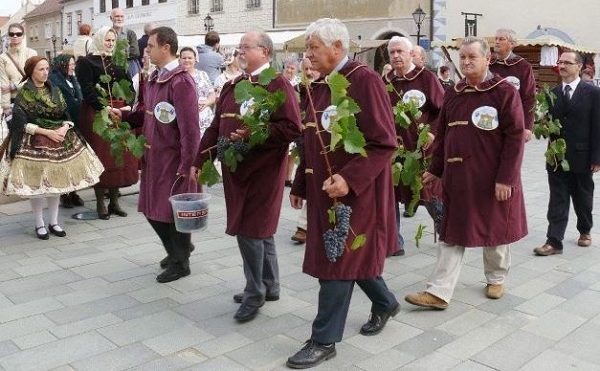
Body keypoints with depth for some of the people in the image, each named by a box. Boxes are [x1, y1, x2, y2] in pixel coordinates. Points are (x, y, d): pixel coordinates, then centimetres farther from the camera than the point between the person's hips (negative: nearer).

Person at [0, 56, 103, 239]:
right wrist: (47, 132, -17)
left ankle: (53, 222, 18)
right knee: (36, 185, 0)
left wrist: (64, 128, -14)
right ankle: (39, 224, 13)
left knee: (56, 182, 7)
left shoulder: (55, 91, 9)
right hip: (34, 145, -4)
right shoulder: (23, 94, -4)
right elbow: (21, 123, -10)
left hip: (59, 142, 4)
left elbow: (66, 116, 8)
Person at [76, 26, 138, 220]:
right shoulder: (86, 62, -1)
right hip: (96, 113, -5)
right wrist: (104, 109, -19)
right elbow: (88, 90, -10)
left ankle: (114, 200, 15)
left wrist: (127, 105, -5)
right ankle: (100, 203, 7)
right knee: (101, 156, -2)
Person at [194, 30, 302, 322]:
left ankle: (255, 293, 14)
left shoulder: (277, 84, -10)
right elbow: (215, 127, 15)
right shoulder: (232, 86, 14)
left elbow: (292, 128, -19)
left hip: (261, 171, -8)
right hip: (235, 169, 8)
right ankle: (269, 286, 31)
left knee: (250, 231, -4)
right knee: (259, 230, 17)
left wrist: (254, 133, -24)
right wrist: (200, 161, 10)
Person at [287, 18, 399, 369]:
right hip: (324, 187, 8)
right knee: (348, 255, 18)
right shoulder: (319, 85, 9)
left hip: (353, 190, -8)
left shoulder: (365, 80, -15)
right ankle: (386, 303, 42)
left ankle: (325, 340, 13)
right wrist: (300, 184, 16)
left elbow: (384, 143, -19)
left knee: (337, 261, -1)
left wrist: (349, 178, -27)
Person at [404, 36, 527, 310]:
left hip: (492, 178, -4)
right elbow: (442, 134, 13)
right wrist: (436, 169, 10)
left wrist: (506, 178, -16)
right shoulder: (453, 94, 7)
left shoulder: (505, 92, -8)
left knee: (495, 228, 13)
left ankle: (496, 278, 36)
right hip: (457, 177, 4)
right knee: (452, 233, 5)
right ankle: (439, 292, 7)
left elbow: (515, 138, -12)